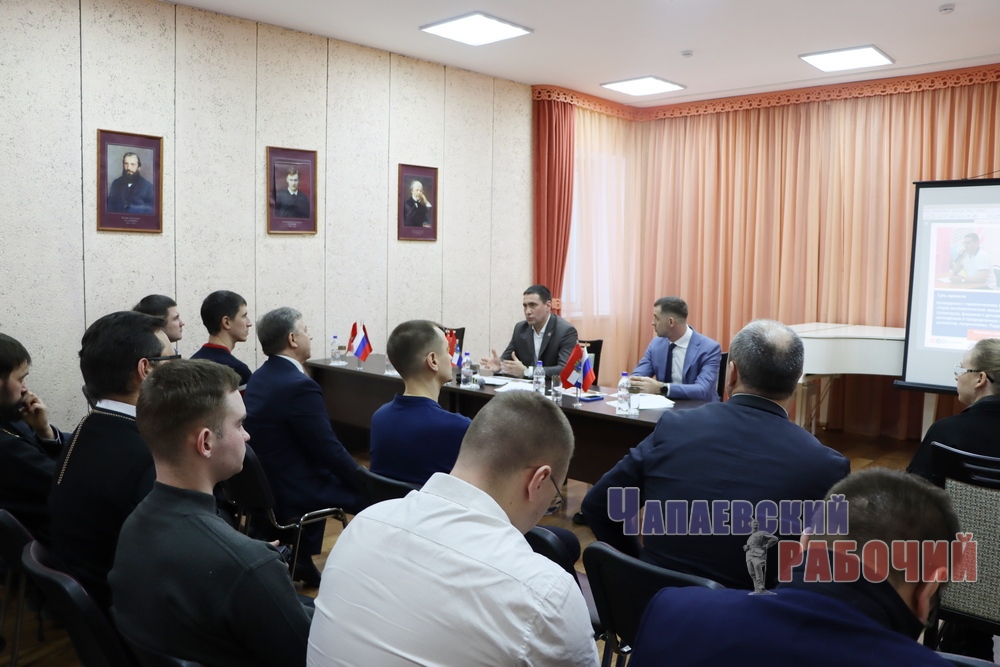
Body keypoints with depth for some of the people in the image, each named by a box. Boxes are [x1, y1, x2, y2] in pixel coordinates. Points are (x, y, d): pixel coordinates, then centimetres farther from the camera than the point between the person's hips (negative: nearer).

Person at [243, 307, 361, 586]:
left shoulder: (259, 378, 5)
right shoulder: (299, 386, -25)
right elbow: (330, 450, -20)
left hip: (265, 480, 10)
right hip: (293, 489, -10)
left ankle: (303, 561, 32)